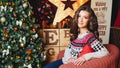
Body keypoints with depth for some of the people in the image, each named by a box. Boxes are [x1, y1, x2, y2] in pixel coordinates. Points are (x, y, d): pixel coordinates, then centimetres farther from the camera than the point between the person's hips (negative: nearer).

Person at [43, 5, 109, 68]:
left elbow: (105, 52, -27)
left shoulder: (90, 37, -21)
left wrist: (86, 57, -34)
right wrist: (68, 58, -11)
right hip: (67, 61, 7)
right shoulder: (76, 33, 2)